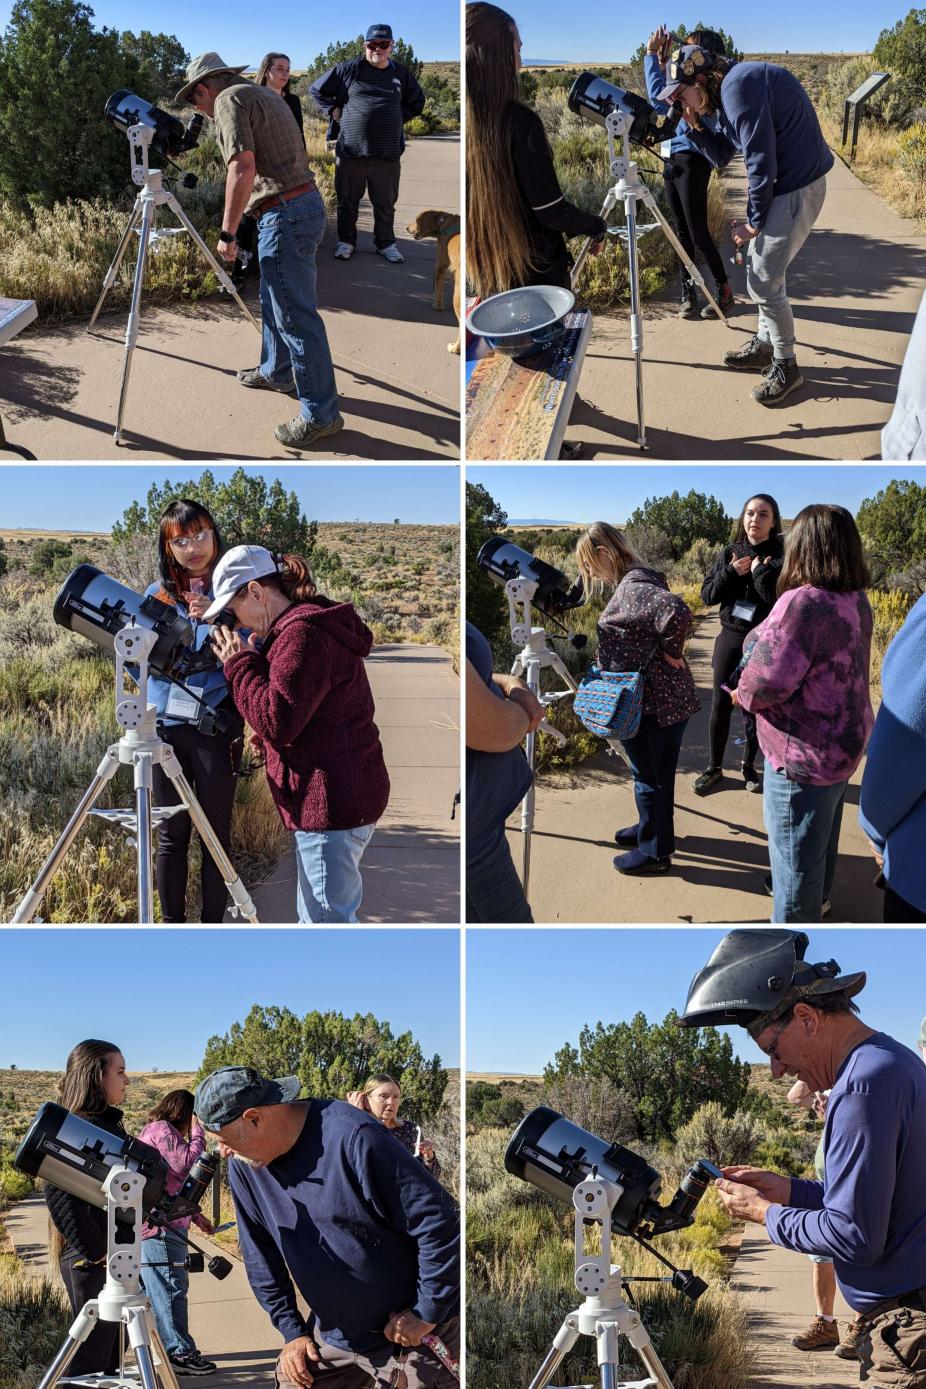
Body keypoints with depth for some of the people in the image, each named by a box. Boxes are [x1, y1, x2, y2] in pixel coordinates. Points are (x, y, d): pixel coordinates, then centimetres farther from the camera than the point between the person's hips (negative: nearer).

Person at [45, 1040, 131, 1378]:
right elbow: (58, 1192, -24)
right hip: (92, 1261, -9)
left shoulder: (110, 1124, 12)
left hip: (114, 1257, 9)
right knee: (91, 1359, -1)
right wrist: (93, 1251, -20)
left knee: (110, 1353, 14)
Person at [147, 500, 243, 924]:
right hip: (166, 725, 3)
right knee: (171, 832, 7)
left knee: (216, 831, 1)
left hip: (217, 726, -3)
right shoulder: (157, 594, 12)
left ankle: (213, 922, 10)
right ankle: (172, 923, 15)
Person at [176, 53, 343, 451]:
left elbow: (243, 168, -20)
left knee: (296, 315, -7)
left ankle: (320, 415, -4)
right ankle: (275, 372, 45)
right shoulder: (264, 93, 20)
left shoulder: (230, 100, -9)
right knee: (274, 299, 26)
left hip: (285, 215, -10)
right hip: (307, 203, 10)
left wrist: (228, 233, -16)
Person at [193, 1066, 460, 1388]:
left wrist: (426, 1314, -17)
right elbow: (261, 1257, 9)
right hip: (331, 1335, 6)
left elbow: (438, 1222, -23)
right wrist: (292, 1330, 6)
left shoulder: (352, 1137, -26)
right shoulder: (242, 1167, -5)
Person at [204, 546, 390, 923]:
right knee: (325, 912, 20)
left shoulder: (302, 634, -18)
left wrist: (240, 663, -11)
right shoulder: (313, 625, 16)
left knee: (328, 918, -8)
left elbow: (277, 720, -22)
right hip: (345, 796, 11)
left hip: (331, 803, -11)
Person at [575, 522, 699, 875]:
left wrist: (671, 652, -22)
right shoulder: (632, 582, 10)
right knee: (647, 772, 25)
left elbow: (677, 612, -36)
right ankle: (650, 828, 42)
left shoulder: (634, 586, -21)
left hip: (655, 702, -10)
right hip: (660, 697, 10)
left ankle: (655, 851, 18)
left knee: (651, 775, 5)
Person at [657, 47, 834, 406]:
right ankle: (765, 345, 36)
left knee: (764, 280, -5)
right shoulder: (725, 92, 11)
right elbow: (720, 154, 18)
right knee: (759, 265, 21)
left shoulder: (739, 85, -20)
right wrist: (694, 124, 3)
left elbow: (761, 158, -22)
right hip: (781, 184, 10)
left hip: (797, 187, -10)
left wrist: (753, 220, -13)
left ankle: (785, 366, 9)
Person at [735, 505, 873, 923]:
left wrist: (742, 693, -5)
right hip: (844, 741, 9)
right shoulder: (856, 600, 0)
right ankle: (817, 897, 50)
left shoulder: (803, 603, -29)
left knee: (795, 847, 9)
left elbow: (767, 681, -27)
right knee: (823, 830, 29)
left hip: (806, 753, -9)